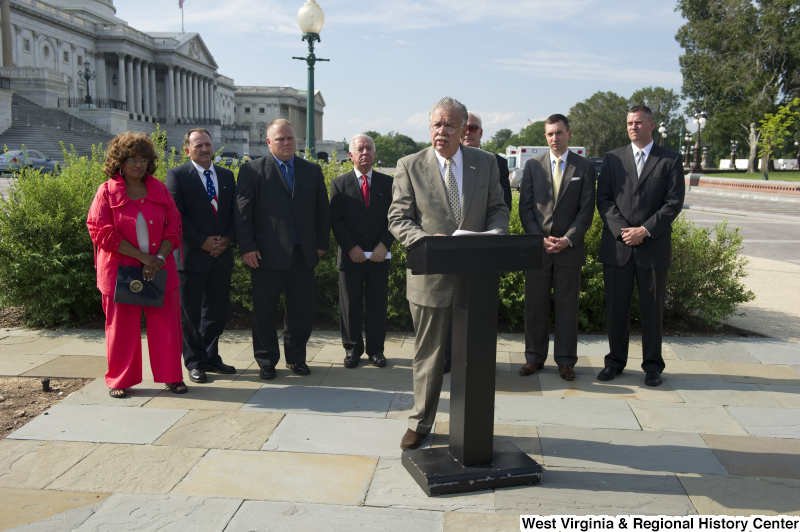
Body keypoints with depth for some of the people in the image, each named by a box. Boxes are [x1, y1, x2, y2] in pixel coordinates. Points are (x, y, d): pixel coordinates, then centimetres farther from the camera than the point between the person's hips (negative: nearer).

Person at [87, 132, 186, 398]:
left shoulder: (159, 189, 8)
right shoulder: (107, 192, -1)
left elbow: (173, 225, 4)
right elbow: (100, 231, -9)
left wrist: (159, 258, -11)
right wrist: (142, 256, -15)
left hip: (159, 271, 3)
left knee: (167, 324, 4)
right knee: (122, 326, 6)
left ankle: (171, 376, 17)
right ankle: (119, 380, 20)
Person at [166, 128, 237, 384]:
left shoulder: (227, 175, 11)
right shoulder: (177, 175, -4)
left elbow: (234, 212, 11)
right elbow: (176, 215, -10)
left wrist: (227, 239, -5)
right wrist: (202, 241, -14)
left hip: (222, 254, 5)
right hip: (191, 255, -4)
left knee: (217, 309, 11)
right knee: (190, 312, 5)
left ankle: (211, 357, 25)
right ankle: (195, 363, 16)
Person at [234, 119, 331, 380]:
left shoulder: (312, 171, 12)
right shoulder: (252, 170, 2)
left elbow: (322, 211, 13)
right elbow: (242, 213, -2)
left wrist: (322, 243, 6)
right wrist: (246, 247, -10)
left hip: (303, 255, 3)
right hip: (267, 255, -3)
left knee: (302, 309, 9)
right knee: (264, 312, 6)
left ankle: (296, 357, 26)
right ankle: (266, 361, 21)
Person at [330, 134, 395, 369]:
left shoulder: (387, 182, 7)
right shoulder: (339, 184, 4)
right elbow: (336, 220, -2)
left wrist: (384, 245, -10)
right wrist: (351, 248, -12)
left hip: (379, 256, 1)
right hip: (351, 256, -1)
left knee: (377, 305, 7)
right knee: (350, 305, 6)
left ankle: (376, 349, 18)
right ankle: (352, 349, 19)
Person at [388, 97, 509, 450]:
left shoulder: (485, 163, 5)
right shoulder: (409, 166, -2)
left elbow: (497, 208, 10)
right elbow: (398, 219, -3)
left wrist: (495, 233, -12)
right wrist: (426, 240, -22)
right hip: (430, 275, -2)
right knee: (428, 353, 9)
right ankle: (421, 422, 26)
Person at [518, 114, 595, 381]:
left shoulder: (585, 167, 5)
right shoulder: (533, 166, 8)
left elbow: (586, 209, 1)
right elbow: (525, 207, 4)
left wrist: (568, 239, -10)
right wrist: (539, 238, -7)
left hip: (569, 249, -1)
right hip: (536, 247, 1)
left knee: (567, 307, 5)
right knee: (535, 306, 6)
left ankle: (565, 360, 16)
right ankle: (534, 357, 18)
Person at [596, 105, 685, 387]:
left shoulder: (670, 160, 5)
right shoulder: (613, 158, 10)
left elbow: (674, 203, -2)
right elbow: (603, 198, 4)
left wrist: (645, 230, -12)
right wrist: (621, 229, -9)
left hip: (653, 246, -1)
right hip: (617, 245, 2)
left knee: (652, 308, 5)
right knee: (616, 307, 6)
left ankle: (652, 365, 18)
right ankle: (615, 360, 20)